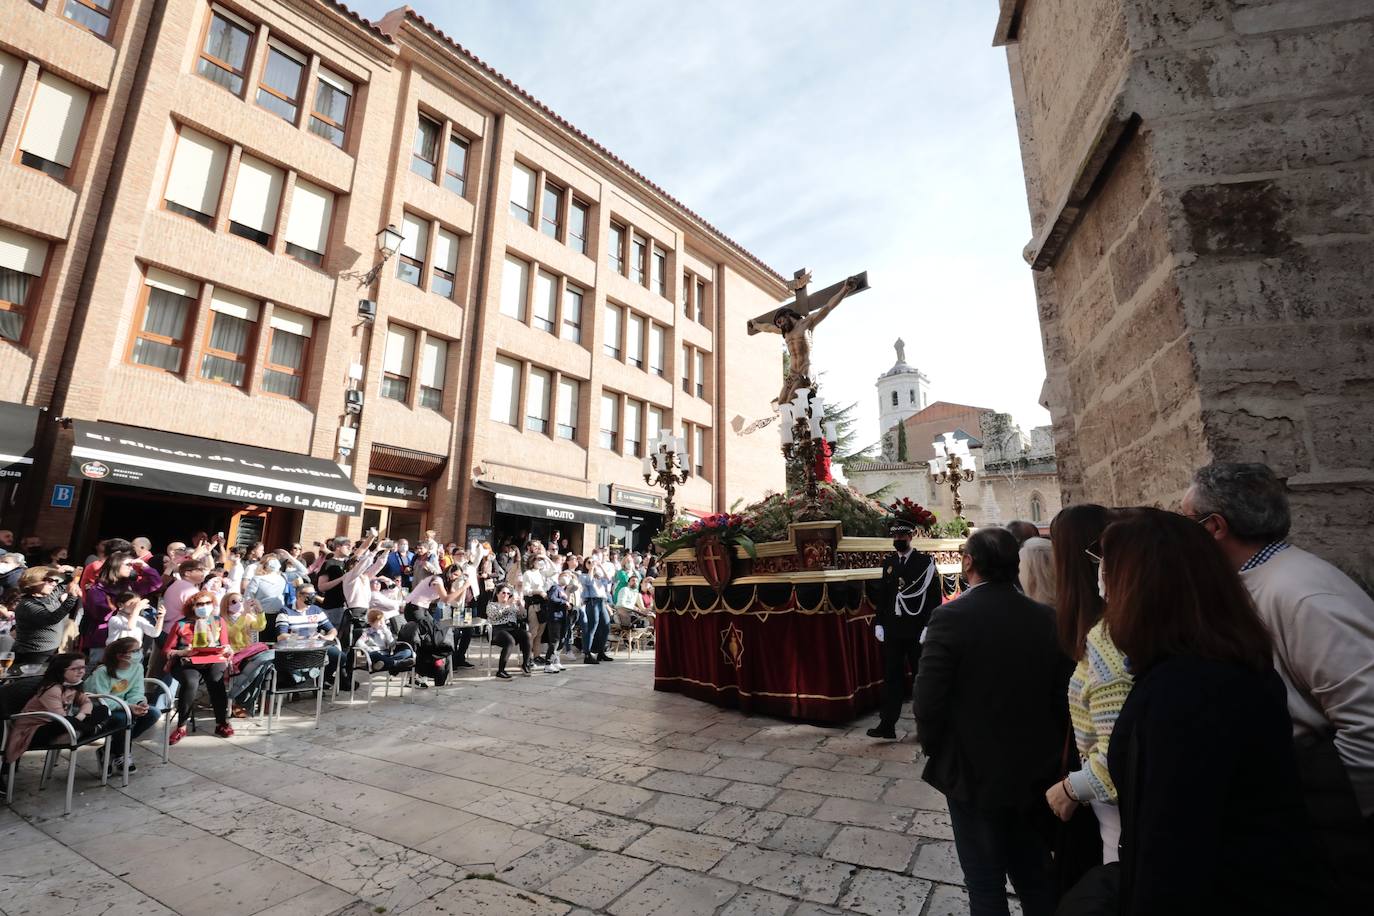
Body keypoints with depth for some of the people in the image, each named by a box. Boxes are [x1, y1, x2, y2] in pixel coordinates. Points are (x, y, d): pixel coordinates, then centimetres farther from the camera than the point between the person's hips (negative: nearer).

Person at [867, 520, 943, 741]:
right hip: (892, 630, 3)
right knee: (891, 677, 2)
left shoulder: (925, 562, -4)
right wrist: (880, 623, 5)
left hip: (917, 631, -3)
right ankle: (887, 725, 5)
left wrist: (928, 627, -13)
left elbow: (935, 597, -7)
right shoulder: (888, 562, 9)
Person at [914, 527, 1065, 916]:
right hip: (1036, 771, 5)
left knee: (986, 884, 13)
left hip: (973, 771, -5)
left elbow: (928, 698, -20)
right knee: (1036, 877, 24)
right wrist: (1048, 748, 14)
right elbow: (1062, 695, -1)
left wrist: (934, 748, -1)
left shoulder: (951, 617, -21)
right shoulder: (1047, 618, -6)